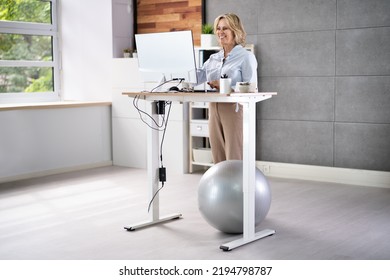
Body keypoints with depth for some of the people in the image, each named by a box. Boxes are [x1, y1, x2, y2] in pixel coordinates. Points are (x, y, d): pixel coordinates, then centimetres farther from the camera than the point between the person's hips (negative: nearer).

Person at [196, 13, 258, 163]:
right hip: (214, 109, 6)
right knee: (218, 159, 8)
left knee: (234, 160, -6)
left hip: (234, 109, -6)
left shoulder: (246, 57, -1)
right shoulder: (213, 58, 17)